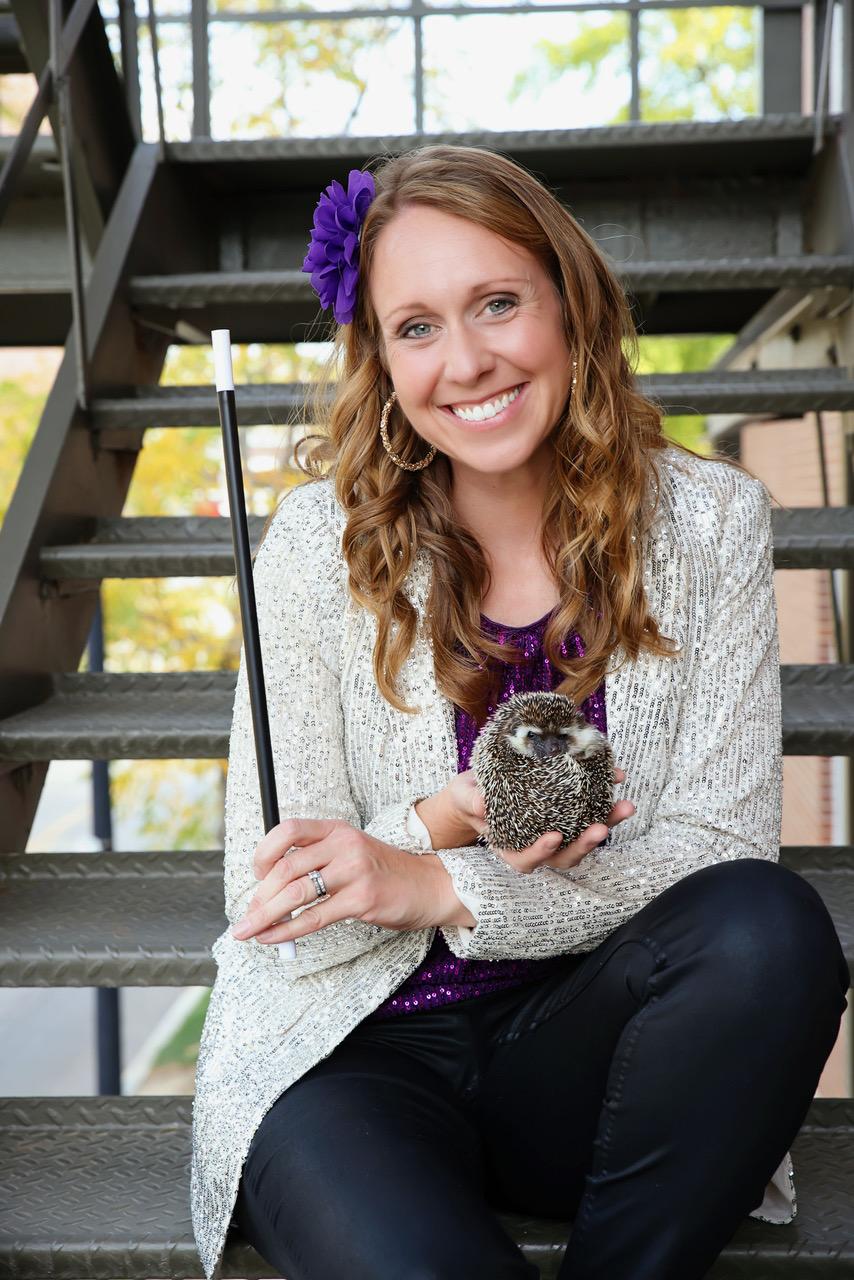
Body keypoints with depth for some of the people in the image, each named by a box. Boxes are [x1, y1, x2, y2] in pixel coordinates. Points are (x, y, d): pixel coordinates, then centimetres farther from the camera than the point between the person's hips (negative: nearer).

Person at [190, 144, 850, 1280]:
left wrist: (441, 886, -20)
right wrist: (441, 824, -24)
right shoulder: (323, 544, -7)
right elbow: (275, 916, -4)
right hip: (356, 1049, -3)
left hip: (584, 1033, 3)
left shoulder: (709, 521, -3)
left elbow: (723, 845, -8)